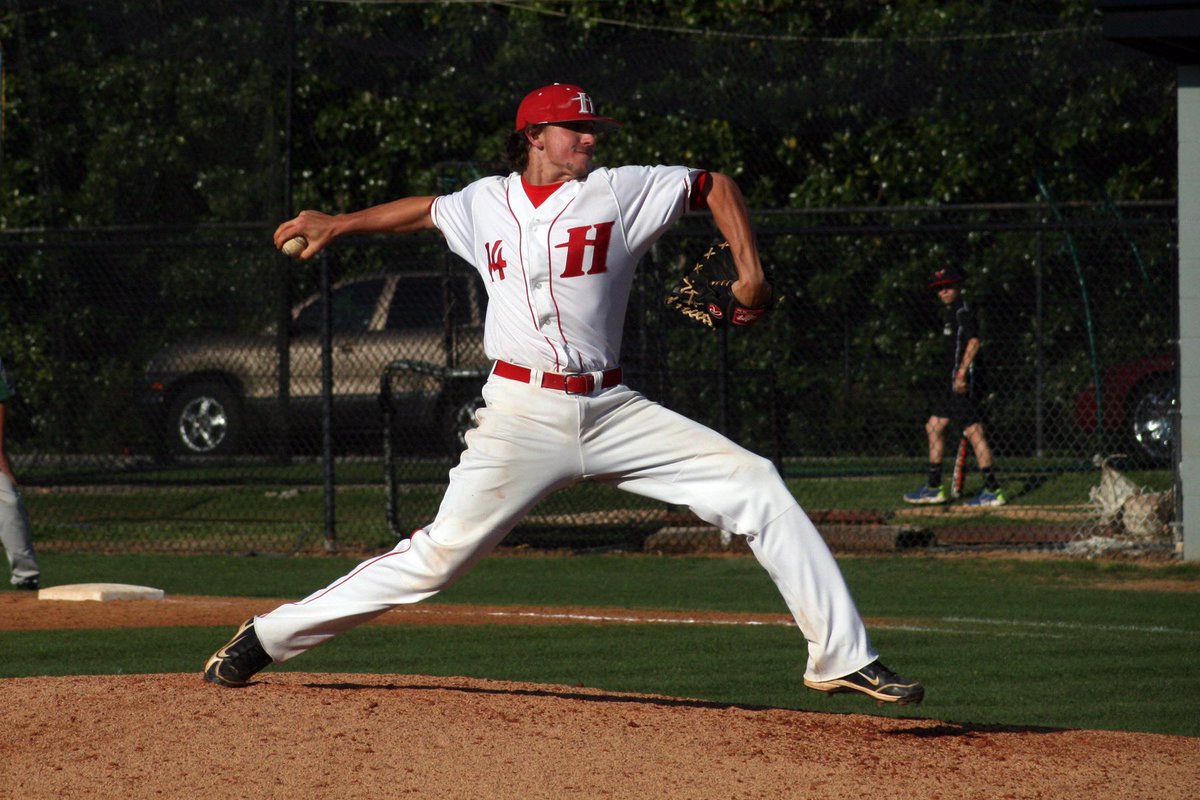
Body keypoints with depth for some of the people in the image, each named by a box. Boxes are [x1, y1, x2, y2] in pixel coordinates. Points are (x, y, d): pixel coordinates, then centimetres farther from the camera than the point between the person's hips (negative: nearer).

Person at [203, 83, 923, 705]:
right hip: (521, 416, -2)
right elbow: (426, 210, 29)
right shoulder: (486, 206, 8)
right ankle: (268, 639, -1)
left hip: (611, 412, 2)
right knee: (441, 552, -12)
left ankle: (842, 658, -3)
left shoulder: (619, 191, 4)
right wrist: (339, 224, 25)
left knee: (756, 486, -9)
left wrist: (751, 270, 4)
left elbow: (714, 184, 13)